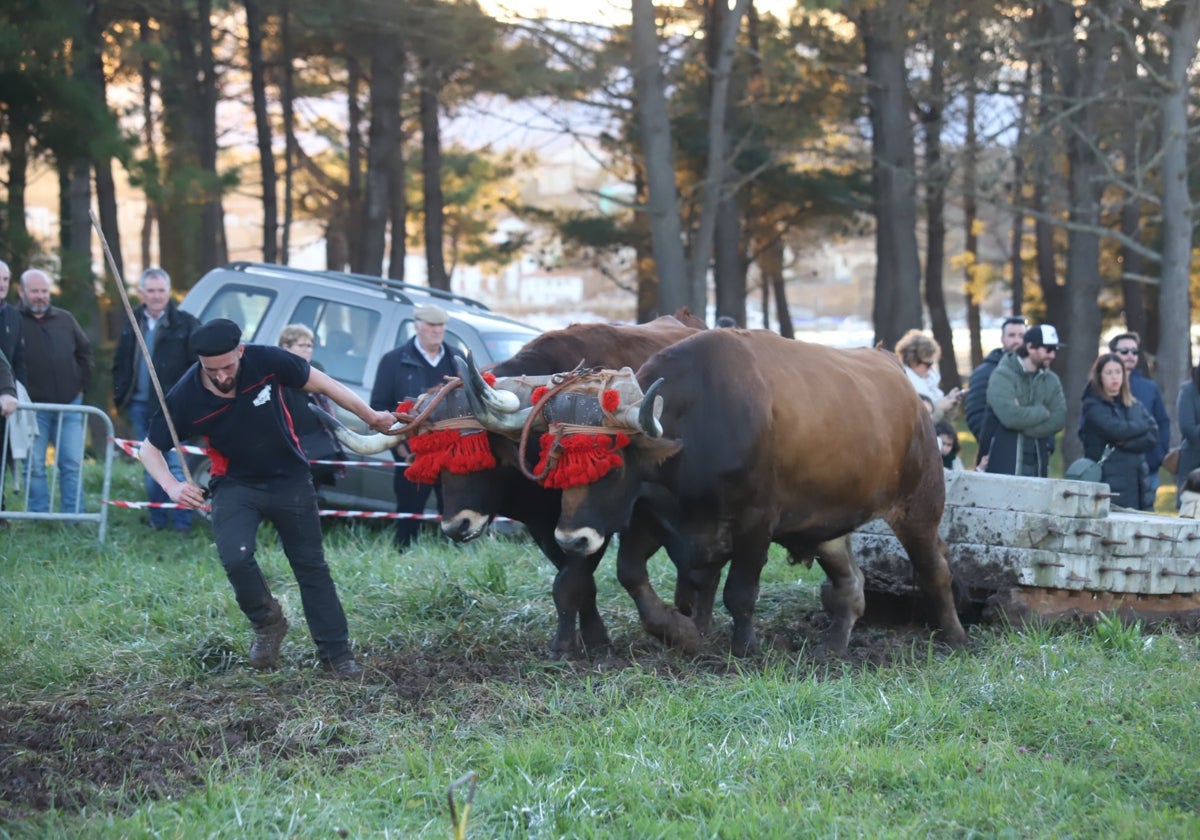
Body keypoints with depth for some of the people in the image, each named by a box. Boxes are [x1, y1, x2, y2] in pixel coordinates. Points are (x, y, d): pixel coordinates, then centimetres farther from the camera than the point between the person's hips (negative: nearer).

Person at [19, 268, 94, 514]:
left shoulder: (65, 319, 11)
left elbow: (85, 354, 20)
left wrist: (80, 386, 12)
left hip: (69, 404, 4)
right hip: (33, 406, -4)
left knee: (72, 464, 3)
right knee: (35, 465, -2)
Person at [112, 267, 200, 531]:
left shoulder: (185, 323, -4)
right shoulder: (133, 323, 11)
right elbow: (120, 363, 17)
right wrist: (120, 394, 6)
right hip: (140, 405, 5)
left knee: (175, 465, -8)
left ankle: (182, 523, -5)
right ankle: (157, 520, 18)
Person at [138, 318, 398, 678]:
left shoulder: (266, 361, -22)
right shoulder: (186, 398, -22)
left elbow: (321, 384, -6)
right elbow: (150, 448, -8)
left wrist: (370, 416, 3)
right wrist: (172, 486, -28)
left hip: (290, 480, 1)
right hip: (235, 485, -1)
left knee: (311, 566, 7)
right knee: (235, 558, -23)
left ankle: (336, 654, 19)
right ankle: (267, 622, 5)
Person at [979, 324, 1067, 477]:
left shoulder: (1051, 380, 10)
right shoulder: (1003, 375, -6)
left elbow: (1059, 420, -1)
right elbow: (1010, 416, -20)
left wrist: (1024, 427, -12)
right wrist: (1043, 412, -6)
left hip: (1038, 464, 5)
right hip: (1005, 465, -5)